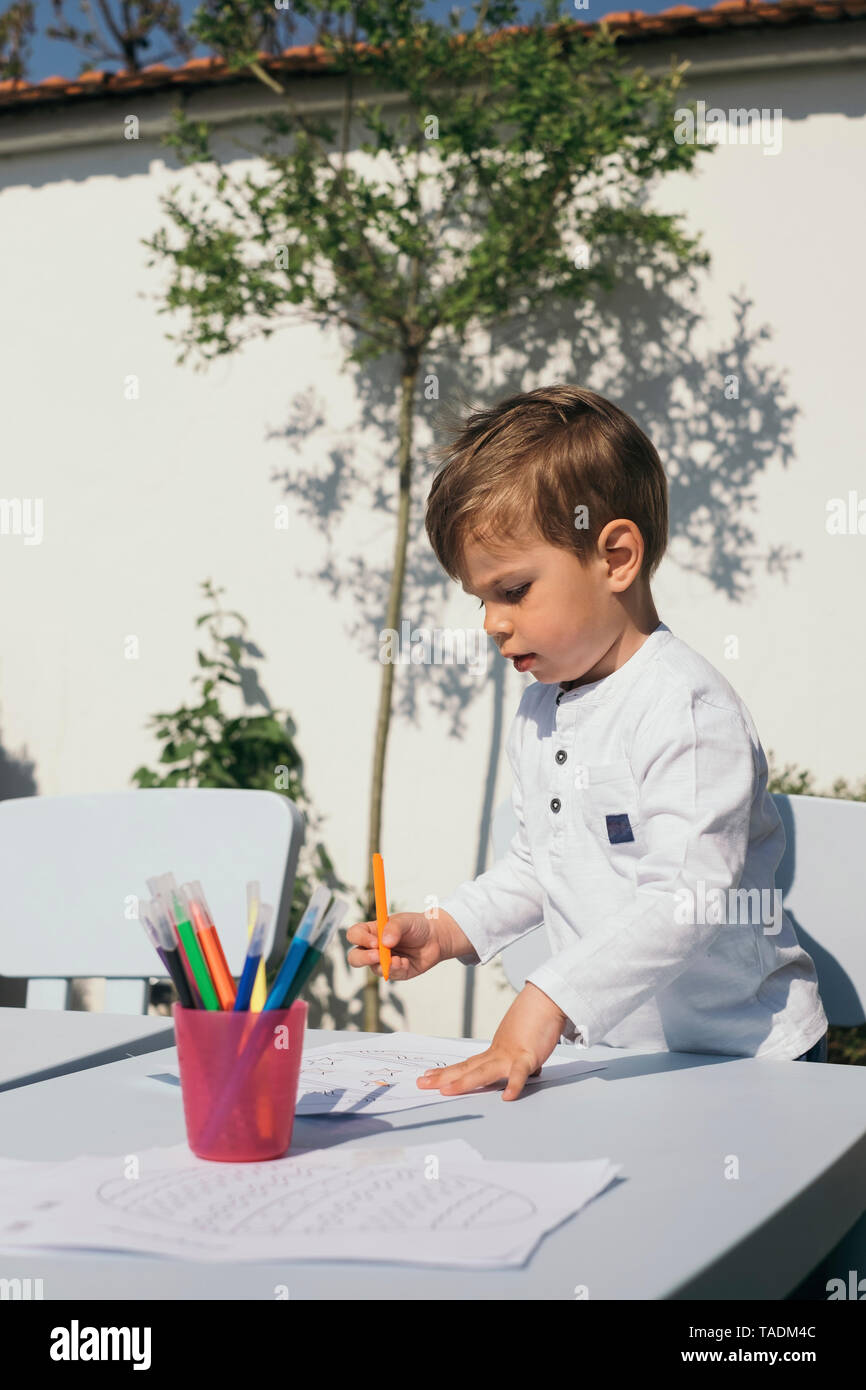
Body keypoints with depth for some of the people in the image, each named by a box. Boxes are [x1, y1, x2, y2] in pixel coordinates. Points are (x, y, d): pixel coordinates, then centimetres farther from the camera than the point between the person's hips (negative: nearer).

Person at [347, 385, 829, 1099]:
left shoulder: (686, 710, -16)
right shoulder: (538, 712, 11)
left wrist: (548, 1000, -29)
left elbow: (690, 899, -25)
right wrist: (446, 931, 10)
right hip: (608, 1051, 6)